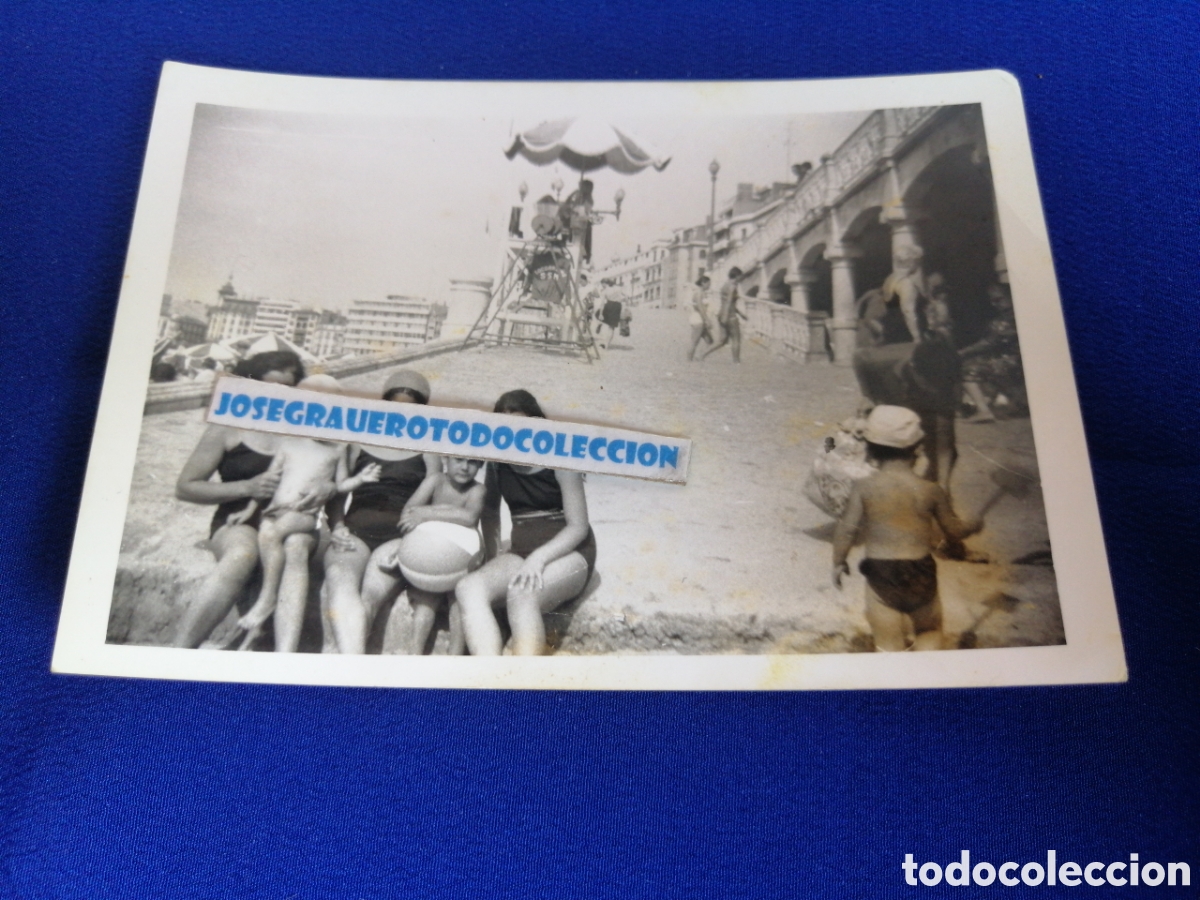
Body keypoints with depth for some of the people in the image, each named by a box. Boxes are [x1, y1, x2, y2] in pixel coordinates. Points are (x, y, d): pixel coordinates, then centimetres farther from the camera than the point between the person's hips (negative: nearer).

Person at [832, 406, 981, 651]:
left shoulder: (864, 488, -11)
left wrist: (838, 562, 5)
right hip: (920, 572, 1)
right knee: (929, 630, 25)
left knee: (888, 642, 12)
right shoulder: (930, 491, -7)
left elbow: (847, 529, -11)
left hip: (880, 573, -1)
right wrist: (975, 526, 25)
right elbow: (954, 530, 3)